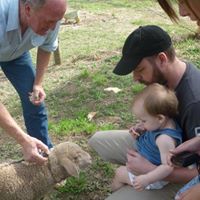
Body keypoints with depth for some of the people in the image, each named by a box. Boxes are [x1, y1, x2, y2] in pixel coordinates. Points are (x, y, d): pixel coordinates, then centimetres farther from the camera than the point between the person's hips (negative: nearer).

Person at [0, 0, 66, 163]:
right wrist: (24, 140, -47)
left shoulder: (50, 15, -33)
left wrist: (38, 84, -10)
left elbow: (47, 47, -4)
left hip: (16, 50, 4)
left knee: (35, 102, -1)